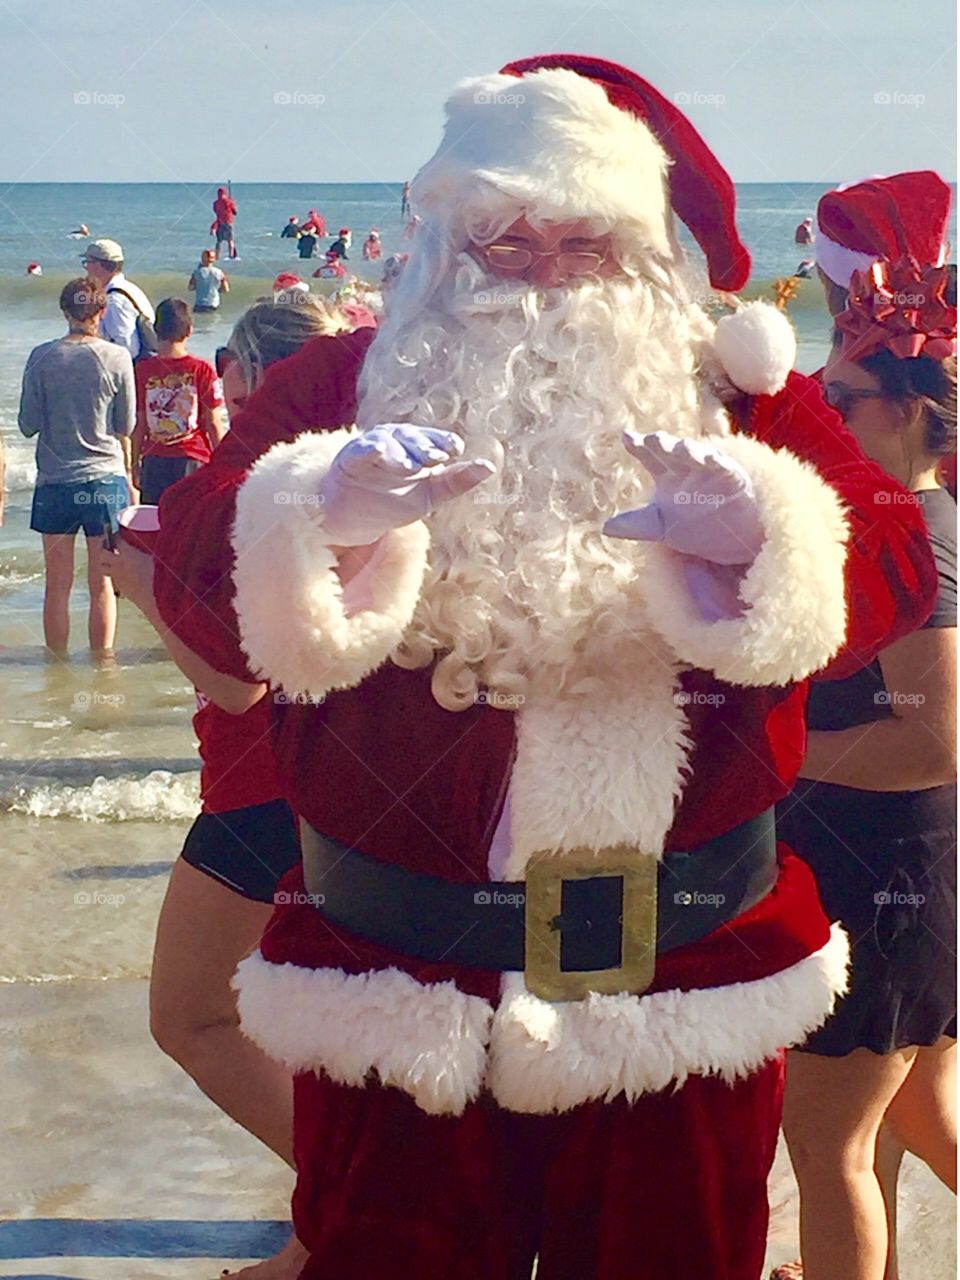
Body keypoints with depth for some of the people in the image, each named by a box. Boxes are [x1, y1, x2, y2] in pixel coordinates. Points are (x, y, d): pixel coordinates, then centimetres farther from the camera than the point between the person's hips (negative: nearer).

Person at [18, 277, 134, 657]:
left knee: (57, 586, 9)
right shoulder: (117, 358, -7)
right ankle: (102, 660, 12)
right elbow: (125, 426, 0)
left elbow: (28, 424, -1)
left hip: (55, 482, 1)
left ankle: (57, 663, 16)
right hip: (106, 479, 0)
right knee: (103, 585, 7)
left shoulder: (42, 358, -6)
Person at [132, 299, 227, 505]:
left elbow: (139, 424, 1)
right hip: (194, 460, -1)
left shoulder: (142, 370, -2)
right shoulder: (202, 369, -6)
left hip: (154, 462, 1)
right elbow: (213, 424, -4)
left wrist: (135, 464, 12)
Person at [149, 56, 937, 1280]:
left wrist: (757, 535, -31)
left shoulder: (737, 393, 5)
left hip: (683, 992, 1)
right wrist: (322, 518, -33)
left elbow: (895, 570, -9)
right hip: (398, 994, -1)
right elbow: (195, 572, -11)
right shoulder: (341, 387, 3)